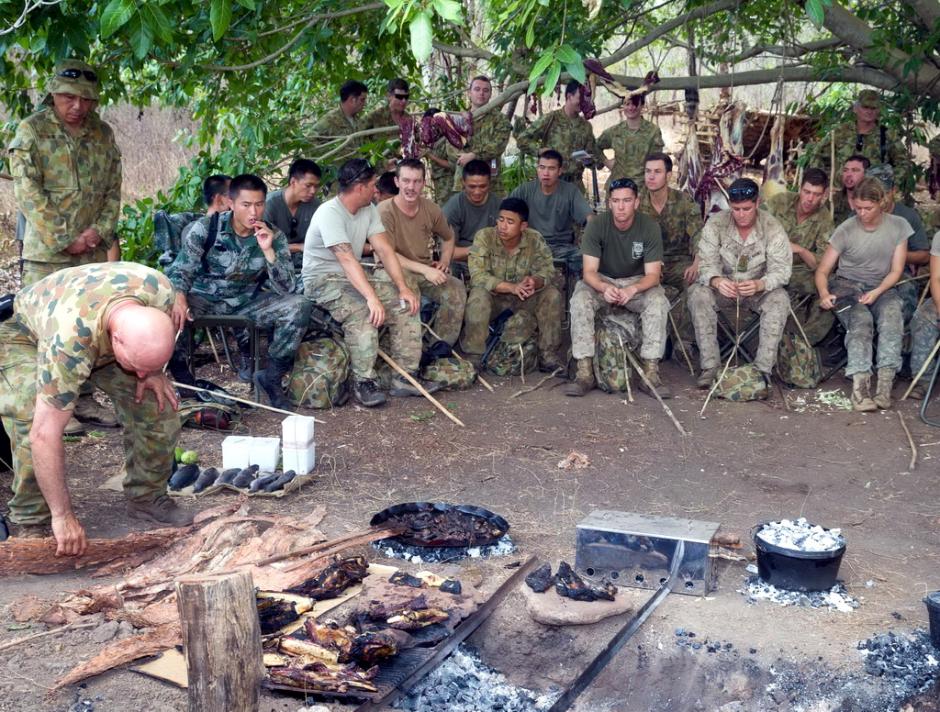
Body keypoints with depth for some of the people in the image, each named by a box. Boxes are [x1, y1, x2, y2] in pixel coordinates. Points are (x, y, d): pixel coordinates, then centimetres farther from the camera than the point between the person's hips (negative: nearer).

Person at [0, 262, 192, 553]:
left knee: (157, 401, -10)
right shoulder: (69, 341, -47)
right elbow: (45, 434, -42)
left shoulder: (160, 289, -34)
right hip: (27, 333, -4)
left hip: (102, 329, 5)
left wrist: (152, 372, -16)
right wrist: (63, 516, -38)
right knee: (30, 421, -28)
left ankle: (147, 498, 8)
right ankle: (30, 523, -9)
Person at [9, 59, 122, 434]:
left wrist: (100, 230, -4)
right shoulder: (32, 131, -5)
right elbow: (28, 193, -10)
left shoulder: (103, 133, 10)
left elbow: (113, 189, 11)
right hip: (46, 252, -5)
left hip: (94, 249, 5)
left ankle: (84, 400, 20)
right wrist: (64, 241, -14)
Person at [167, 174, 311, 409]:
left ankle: (271, 377, -6)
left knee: (299, 306, -23)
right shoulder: (206, 228, -11)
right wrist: (179, 298, -36)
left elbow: (287, 289, -13)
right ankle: (182, 378, -8)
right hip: (206, 300, -2)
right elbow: (180, 270, -13)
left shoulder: (274, 236, -6)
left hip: (248, 303, 2)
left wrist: (268, 250, -27)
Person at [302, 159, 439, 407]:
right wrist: (373, 298, -43)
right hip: (323, 279, -8)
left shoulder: (369, 210, 4)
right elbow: (347, 259, -33)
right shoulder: (329, 213, -22)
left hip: (355, 276, 8)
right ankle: (363, 382, -23)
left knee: (406, 304, -8)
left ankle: (406, 377, -6)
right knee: (362, 312, -35)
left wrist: (403, 287, -15)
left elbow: (385, 250, -2)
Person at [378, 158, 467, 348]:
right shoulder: (385, 211, -14)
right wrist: (424, 269, -22)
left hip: (426, 271, 5)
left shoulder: (431, 209, 3)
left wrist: (444, 261, 3)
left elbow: (448, 238, 22)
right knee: (409, 289, -38)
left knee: (456, 289, -20)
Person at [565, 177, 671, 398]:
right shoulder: (597, 226, -15)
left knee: (658, 301, -31)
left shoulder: (649, 227, -15)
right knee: (580, 299, -31)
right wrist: (604, 288, -41)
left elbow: (653, 275, -16)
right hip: (602, 282, 0)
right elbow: (589, 271, -18)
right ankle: (584, 373, -30)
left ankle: (651, 373, -29)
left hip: (638, 282, 0)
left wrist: (633, 289, -39)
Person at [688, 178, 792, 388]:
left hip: (759, 289, 0)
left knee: (779, 300, -31)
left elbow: (781, 270, -18)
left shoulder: (772, 228, -13)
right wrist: (717, 281, -41)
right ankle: (710, 367, -30)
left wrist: (760, 284, -42)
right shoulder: (716, 224, -11)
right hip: (723, 287, 1)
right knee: (697, 294, -29)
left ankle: (763, 369, -28)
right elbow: (707, 264, -16)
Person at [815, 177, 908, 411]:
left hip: (882, 288, 1)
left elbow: (896, 271, 2)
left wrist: (877, 292, -17)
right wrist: (824, 293, -23)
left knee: (892, 313, -34)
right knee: (860, 321, -33)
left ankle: (885, 383, -41)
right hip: (847, 286, -1)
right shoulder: (846, 230, -5)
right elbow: (822, 270, -2)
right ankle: (860, 384, -46)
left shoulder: (898, 226, 0)